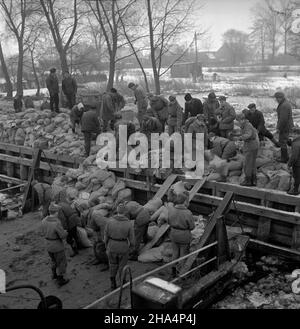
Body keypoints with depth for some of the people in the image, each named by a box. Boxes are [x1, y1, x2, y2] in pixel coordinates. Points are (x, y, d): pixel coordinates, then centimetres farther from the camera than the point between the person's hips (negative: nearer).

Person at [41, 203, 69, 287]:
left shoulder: (44, 221, -10)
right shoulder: (56, 223, -31)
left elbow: (44, 233, 4)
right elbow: (63, 236, -23)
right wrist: (65, 232, -1)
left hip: (49, 245, 6)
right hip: (58, 247, -6)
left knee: (54, 260, 31)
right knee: (61, 263, 15)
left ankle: (54, 274, 46)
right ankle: (60, 280, 27)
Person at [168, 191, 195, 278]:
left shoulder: (171, 210, -14)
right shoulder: (188, 213, -26)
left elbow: (169, 222, 1)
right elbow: (192, 227, -14)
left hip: (174, 234, 4)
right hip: (184, 236, -4)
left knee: (175, 253, 23)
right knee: (183, 254, 16)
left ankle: (174, 272, 35)